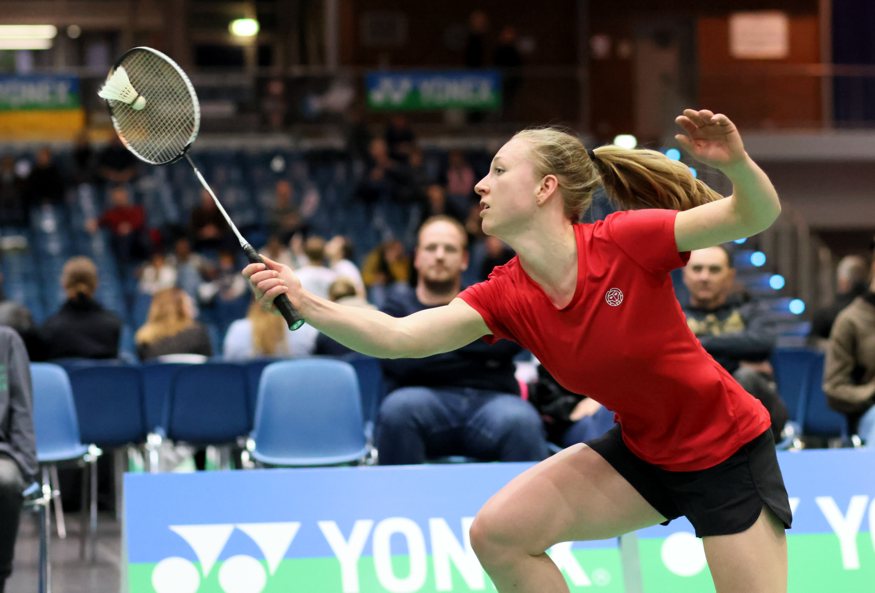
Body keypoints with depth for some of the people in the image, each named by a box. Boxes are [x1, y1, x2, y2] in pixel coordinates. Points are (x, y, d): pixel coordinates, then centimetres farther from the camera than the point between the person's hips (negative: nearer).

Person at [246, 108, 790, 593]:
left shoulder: (626, 242, -23)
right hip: (643, 450, 5)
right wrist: (307, 304, -32)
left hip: (726, 450, -5)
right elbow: (402, 336, -20)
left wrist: (738, 165, -43)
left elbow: (756, 216, -22)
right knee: (498, 531, -7)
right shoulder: (506, 296, -9)